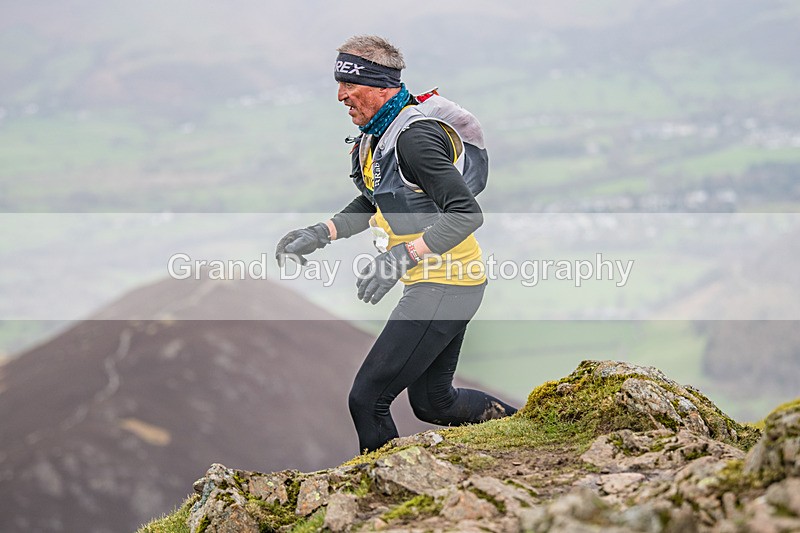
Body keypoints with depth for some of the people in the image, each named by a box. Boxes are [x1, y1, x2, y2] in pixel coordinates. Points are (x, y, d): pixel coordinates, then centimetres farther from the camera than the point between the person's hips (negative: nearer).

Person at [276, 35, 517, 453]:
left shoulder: (415, 136, -22)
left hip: (442, 288, -11)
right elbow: (372, 204, 24)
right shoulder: (379, 133, 9)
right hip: (439, 284, 11)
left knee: (366, 399, -9)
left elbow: (467, 213, -29)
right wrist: (320, 234, 11)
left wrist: (404, 257, -37)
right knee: (432, 402, 22)